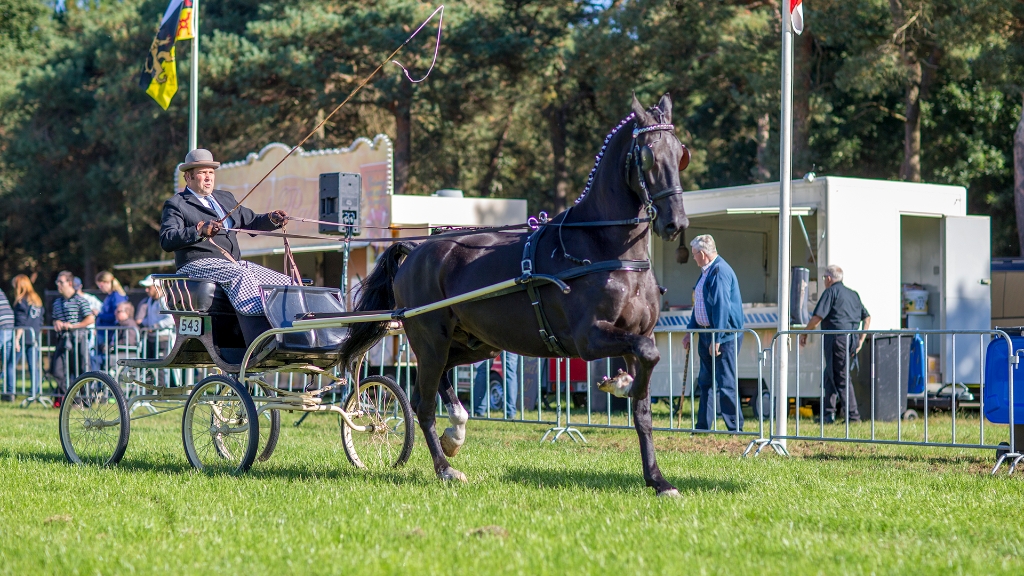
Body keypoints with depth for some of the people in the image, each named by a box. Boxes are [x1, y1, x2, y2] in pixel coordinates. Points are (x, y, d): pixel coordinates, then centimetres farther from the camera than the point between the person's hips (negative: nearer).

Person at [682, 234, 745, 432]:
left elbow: (722, 307, -23)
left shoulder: (720, 271, -17)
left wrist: (717, 340, -24)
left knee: (726, 383, -7)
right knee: (705, 382, 13)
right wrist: (690, 331, 20)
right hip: (706, 334, 10)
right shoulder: (706, 271, 15)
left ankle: (736, 428, -1)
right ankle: (703, 427, 19)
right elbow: (699, 304, 23)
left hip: (724, 336, -10)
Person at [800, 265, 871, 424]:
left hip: (836, 338, -8)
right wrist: (861, 339, 21)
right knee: (830, 376, 17)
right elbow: (867, 317, 21)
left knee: (842, 378, -6)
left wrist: (805, 333, 0)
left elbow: (817, 317, -13)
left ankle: (853, 415, -9)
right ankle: (828, 414, 18)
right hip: (851, 339, 8)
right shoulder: (853, 294, 20)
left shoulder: (831, 292, -5)